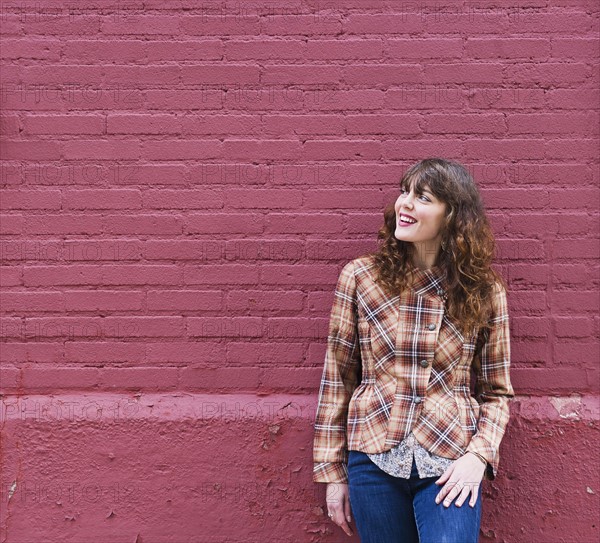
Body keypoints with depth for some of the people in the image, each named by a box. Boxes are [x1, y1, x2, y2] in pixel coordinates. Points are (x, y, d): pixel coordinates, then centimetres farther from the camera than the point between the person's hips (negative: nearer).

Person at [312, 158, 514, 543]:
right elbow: (337, 378, 2)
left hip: (451, 464, 0)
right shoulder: (360, 277, -2)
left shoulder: (485, 291, -1)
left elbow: (497, 391, 6)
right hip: (374, 459, 1)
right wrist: (332, 471, 3)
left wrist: (479, 455, -11)